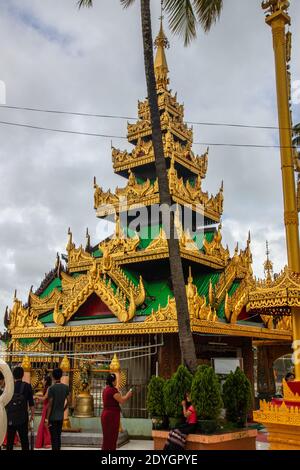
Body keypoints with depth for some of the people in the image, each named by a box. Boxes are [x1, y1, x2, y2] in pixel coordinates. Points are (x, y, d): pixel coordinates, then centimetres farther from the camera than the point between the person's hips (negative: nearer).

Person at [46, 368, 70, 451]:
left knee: (54, 438, 0)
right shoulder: (66, 387, 1)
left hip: (52, 417, -5)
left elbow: (50, 404, -14)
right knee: (58, 436, 15)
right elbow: (68, 402, 4)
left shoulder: (51, 388, -14)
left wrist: (47, 418, -10)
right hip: (61, 416, 5)